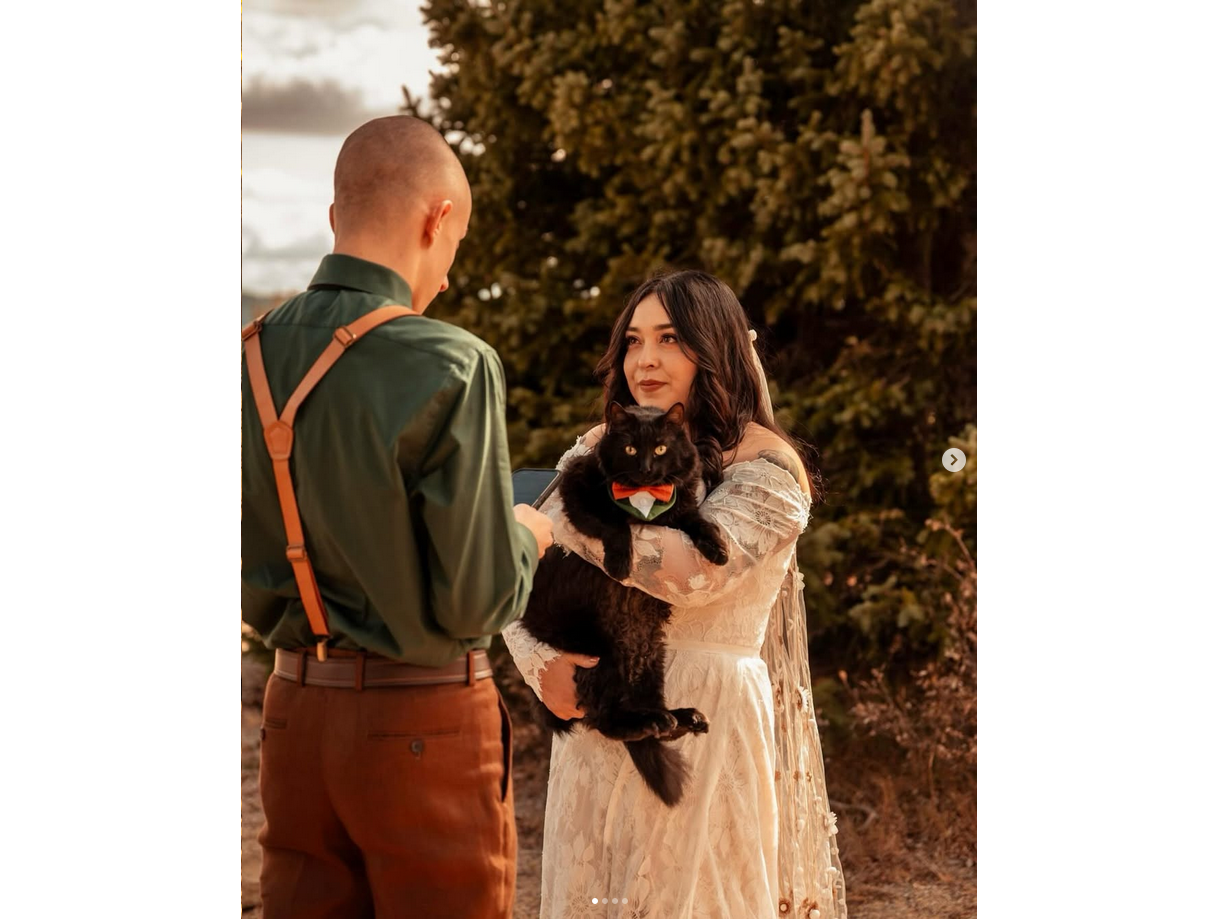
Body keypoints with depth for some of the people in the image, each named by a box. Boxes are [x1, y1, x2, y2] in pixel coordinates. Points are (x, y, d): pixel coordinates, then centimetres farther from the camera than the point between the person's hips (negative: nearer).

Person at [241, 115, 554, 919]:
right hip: (424, 724, -6)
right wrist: (525, 538, 3)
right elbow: (479, 601, -17)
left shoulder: (254, 358, 1)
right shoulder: (450, 368, -18)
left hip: (298, 707, 6)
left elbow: (252, 587, 7)